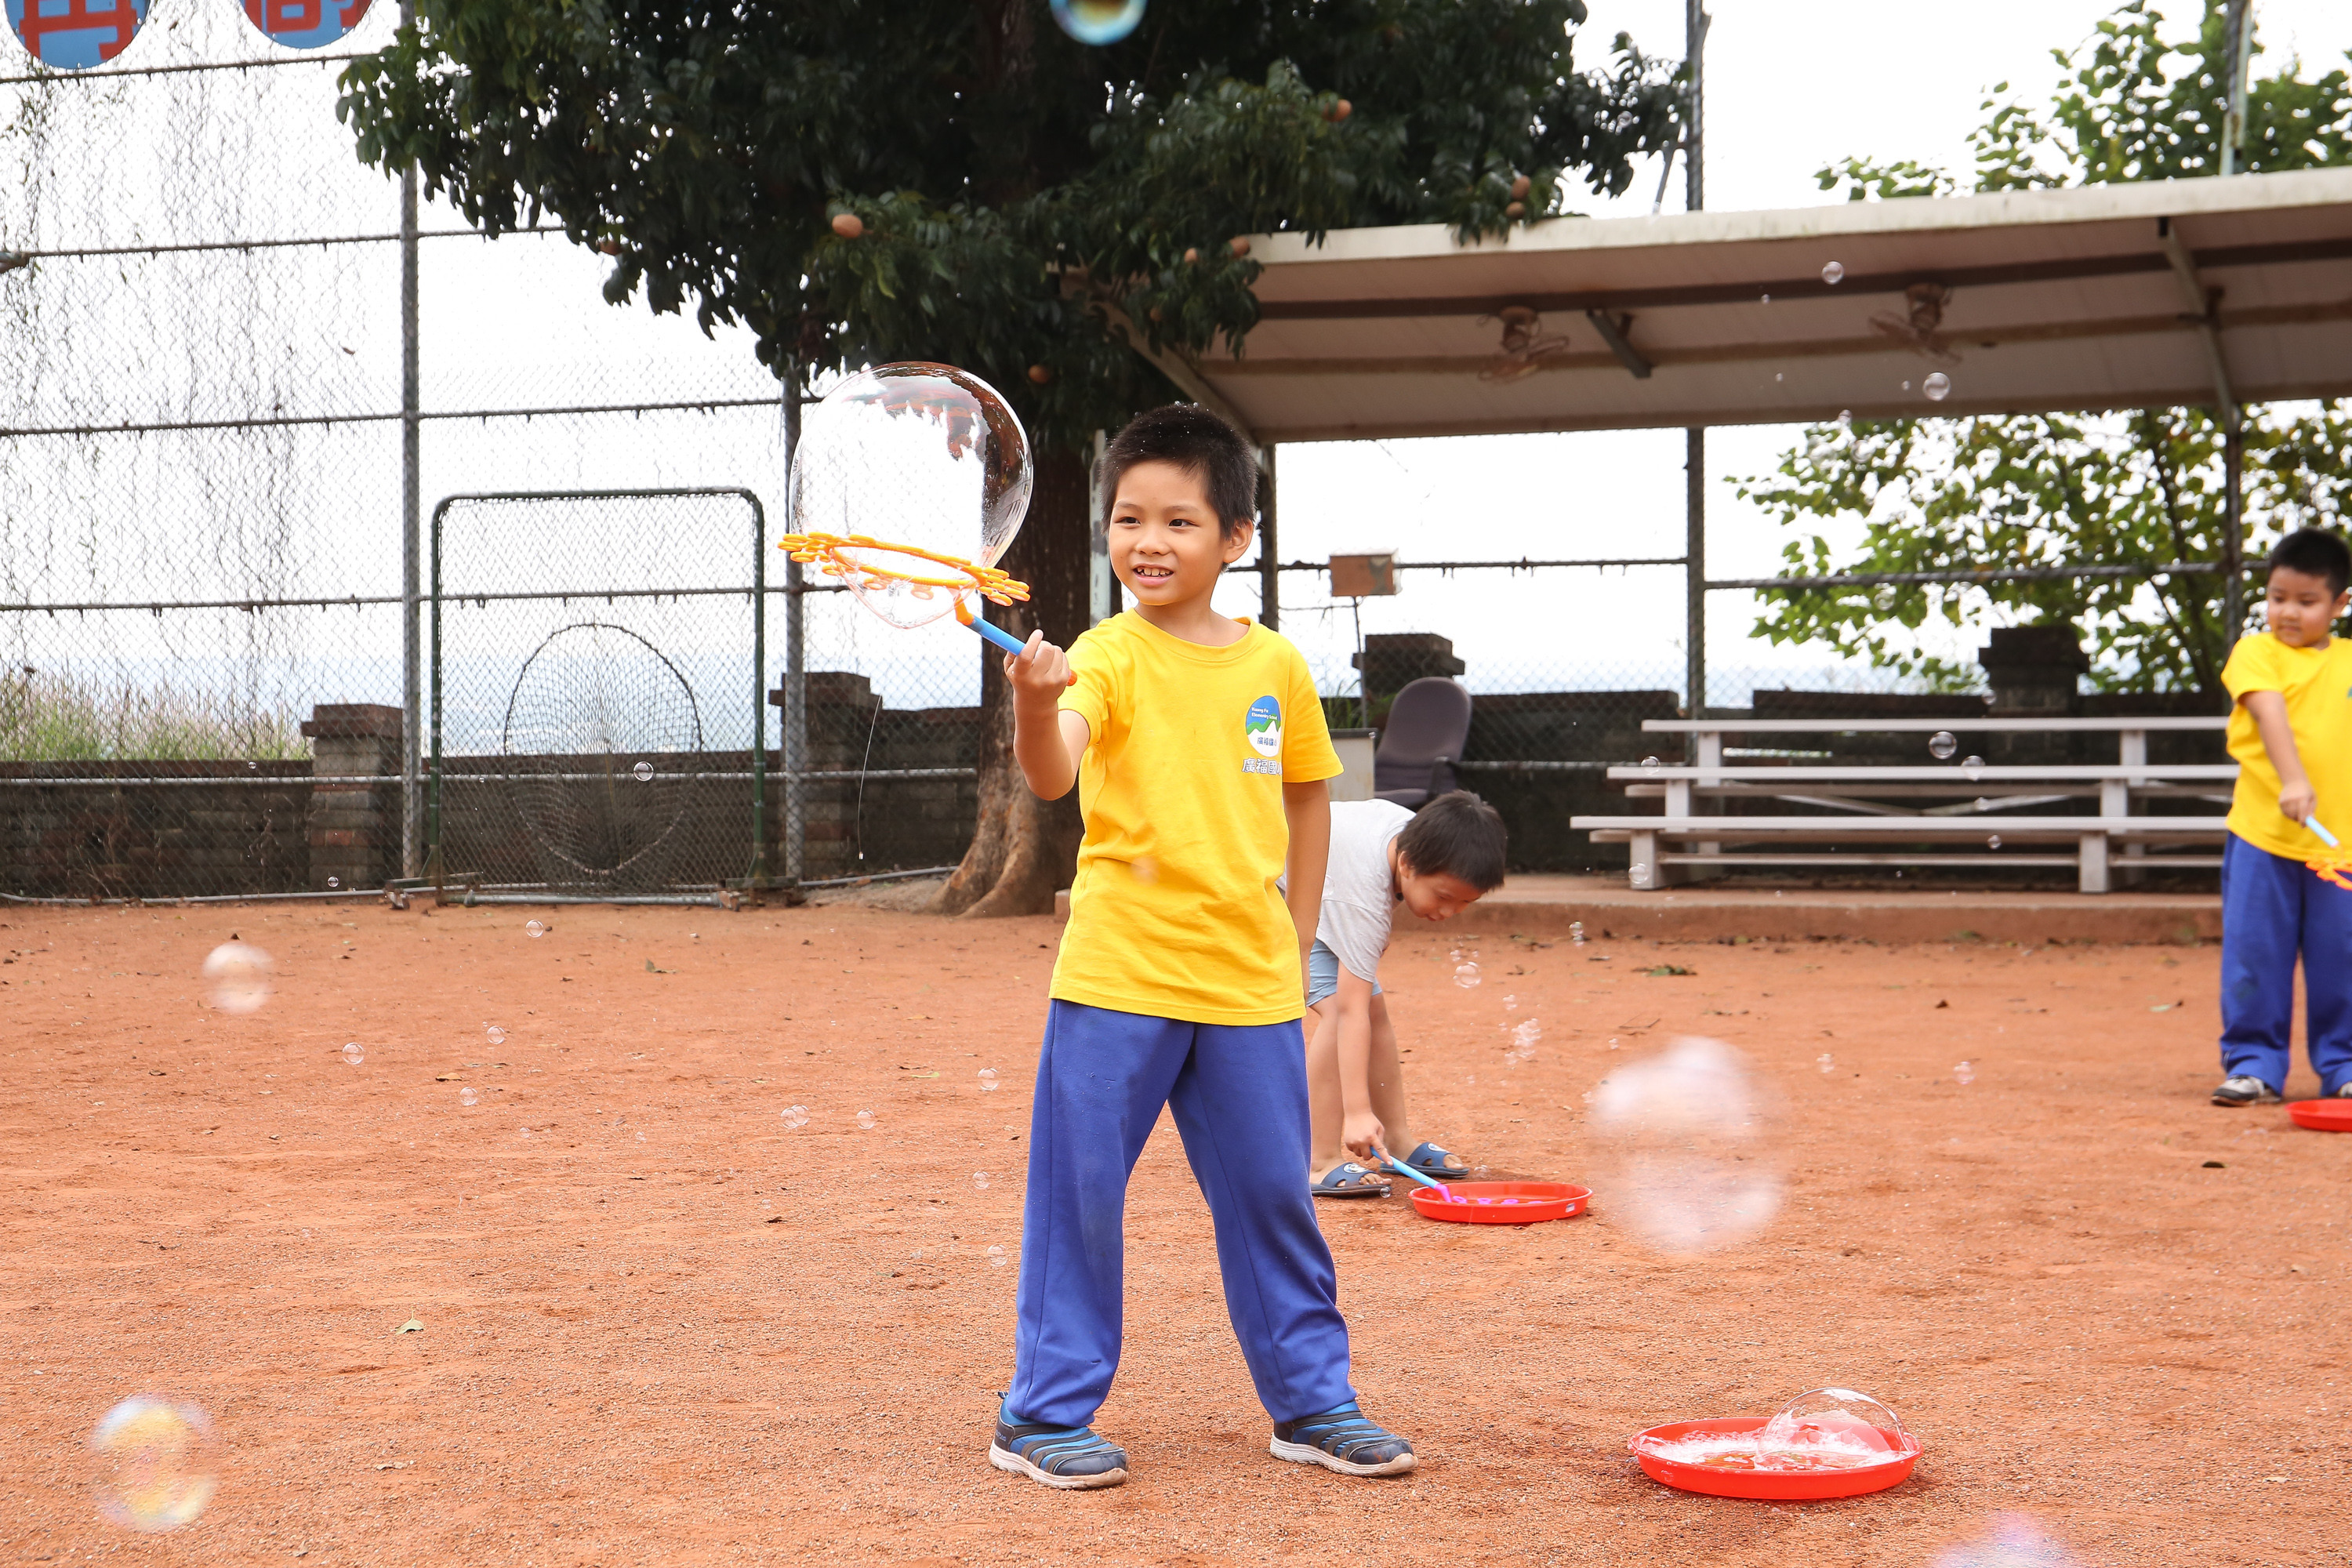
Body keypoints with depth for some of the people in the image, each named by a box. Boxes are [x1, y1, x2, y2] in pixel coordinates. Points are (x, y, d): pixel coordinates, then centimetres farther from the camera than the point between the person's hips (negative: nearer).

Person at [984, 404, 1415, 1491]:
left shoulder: (1276, 666, 5)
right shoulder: (1109, 657, -7)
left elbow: (1307, 798, 18)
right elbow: (1052, 776, -24)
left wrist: (1296, 941, 16)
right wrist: (1035, 707, -45)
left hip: (1249, 983, 3)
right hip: (1117, 976, -3)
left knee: (1271, 1195, 11)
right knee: (1081, 1193, 1)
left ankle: (1311, 1400, 25)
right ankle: (1045, 1414, 13)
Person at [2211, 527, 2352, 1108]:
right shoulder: (2255, 652, 0)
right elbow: (2270, 713, -16)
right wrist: (2292, 781, -31)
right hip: (2262, 837, -2)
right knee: (2255, 955, 0)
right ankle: (2253, 1063, 9)